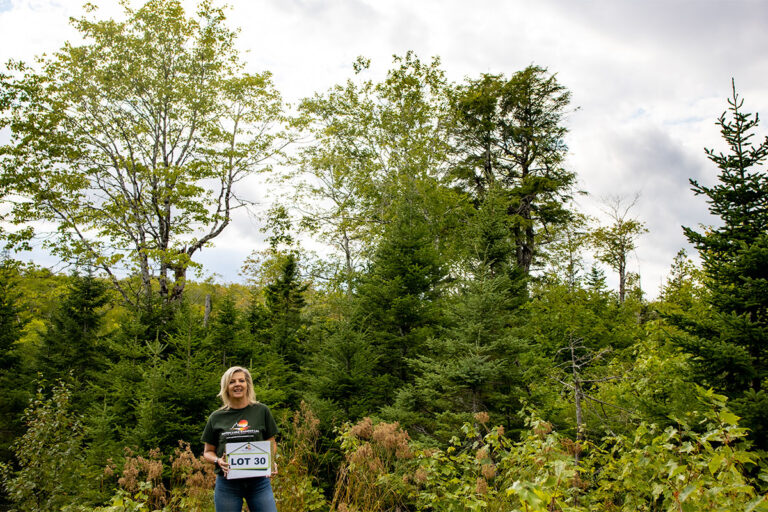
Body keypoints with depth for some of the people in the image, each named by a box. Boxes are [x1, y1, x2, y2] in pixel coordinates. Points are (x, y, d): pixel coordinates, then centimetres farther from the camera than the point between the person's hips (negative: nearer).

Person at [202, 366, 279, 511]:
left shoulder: (262, 411, 3)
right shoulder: (216, 417, 4)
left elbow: (271, 444, 10)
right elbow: (208, 452, 11)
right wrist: (218, 461, -11)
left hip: (259, 482, 0)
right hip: (227, 484, 1)